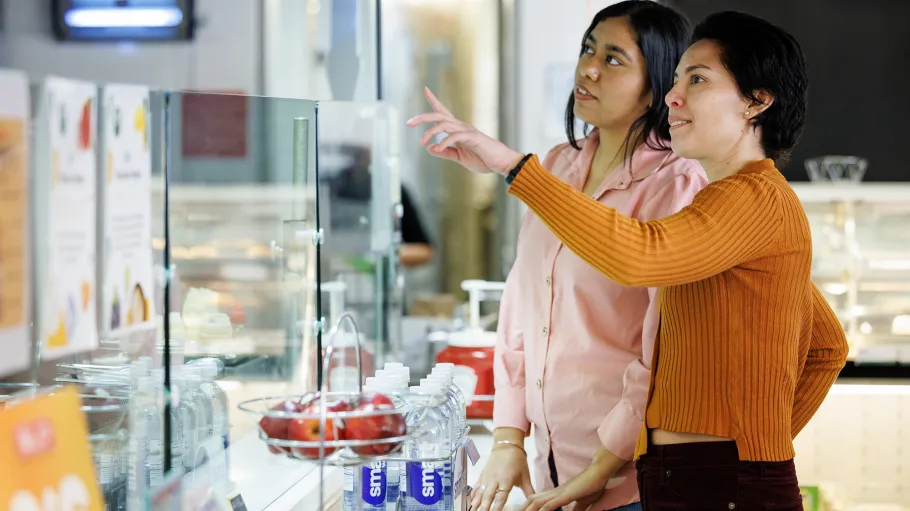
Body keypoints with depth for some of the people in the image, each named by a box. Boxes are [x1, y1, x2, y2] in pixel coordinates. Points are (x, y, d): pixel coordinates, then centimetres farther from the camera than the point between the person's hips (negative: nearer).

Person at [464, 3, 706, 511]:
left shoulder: (677, 186, -13)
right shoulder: (558, 166, 9)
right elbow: (519, 308, 11)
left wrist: (602, 470, -16)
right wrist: (508, 441, 5)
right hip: (551, 465, 7)